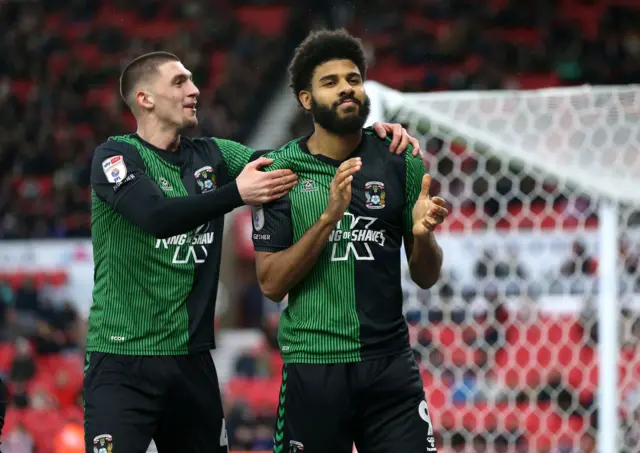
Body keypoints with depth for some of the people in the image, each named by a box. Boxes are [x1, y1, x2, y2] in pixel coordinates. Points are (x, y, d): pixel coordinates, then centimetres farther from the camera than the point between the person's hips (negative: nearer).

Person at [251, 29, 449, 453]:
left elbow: (426, 277, 7)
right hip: (313, 367, -1)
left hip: (391, 364, 1)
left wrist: (423, 234, -14)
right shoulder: (281, 170, -1)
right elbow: (271, 283, -6)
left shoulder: (400, 162, 3)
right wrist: (328, 218, -18)